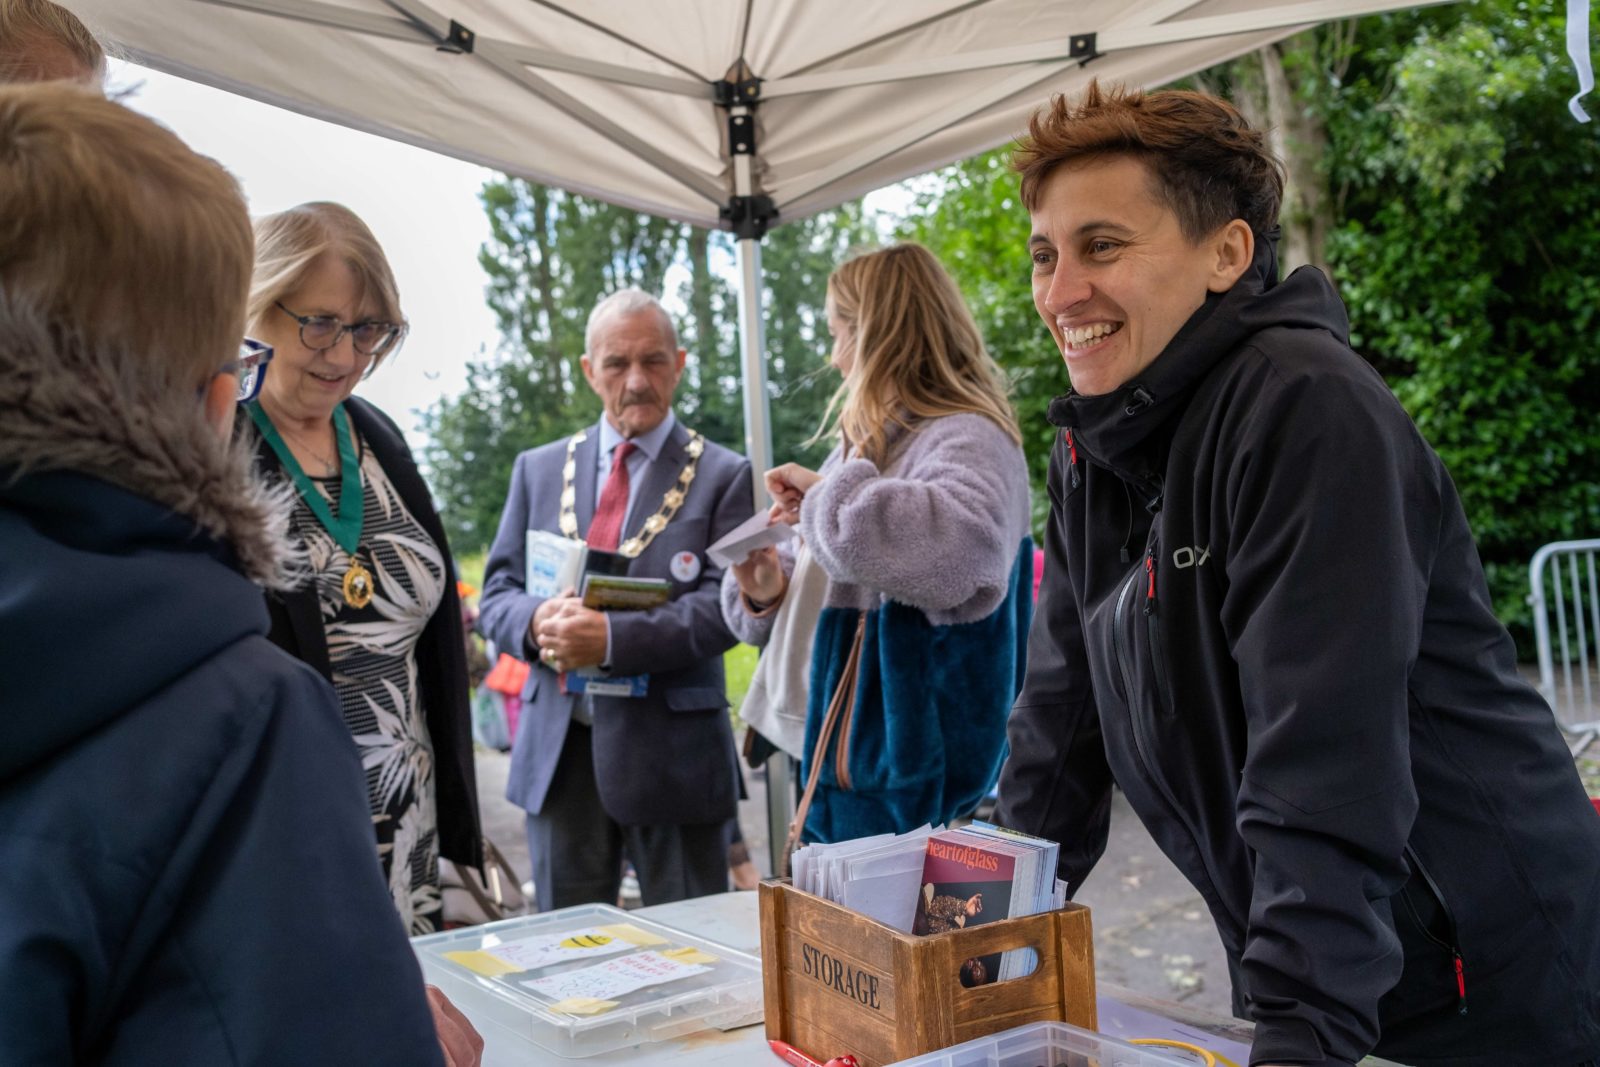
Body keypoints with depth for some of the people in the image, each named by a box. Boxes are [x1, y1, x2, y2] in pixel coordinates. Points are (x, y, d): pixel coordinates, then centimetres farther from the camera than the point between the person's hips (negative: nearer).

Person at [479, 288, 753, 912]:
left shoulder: (722, 476, 0)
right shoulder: (539, 469, 11)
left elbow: (723, 607, -11)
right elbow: (496, 592, 9)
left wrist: (612, 638, -24)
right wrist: (536, 621, -14)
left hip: (672, 750, -3)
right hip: (558, 748, 3)